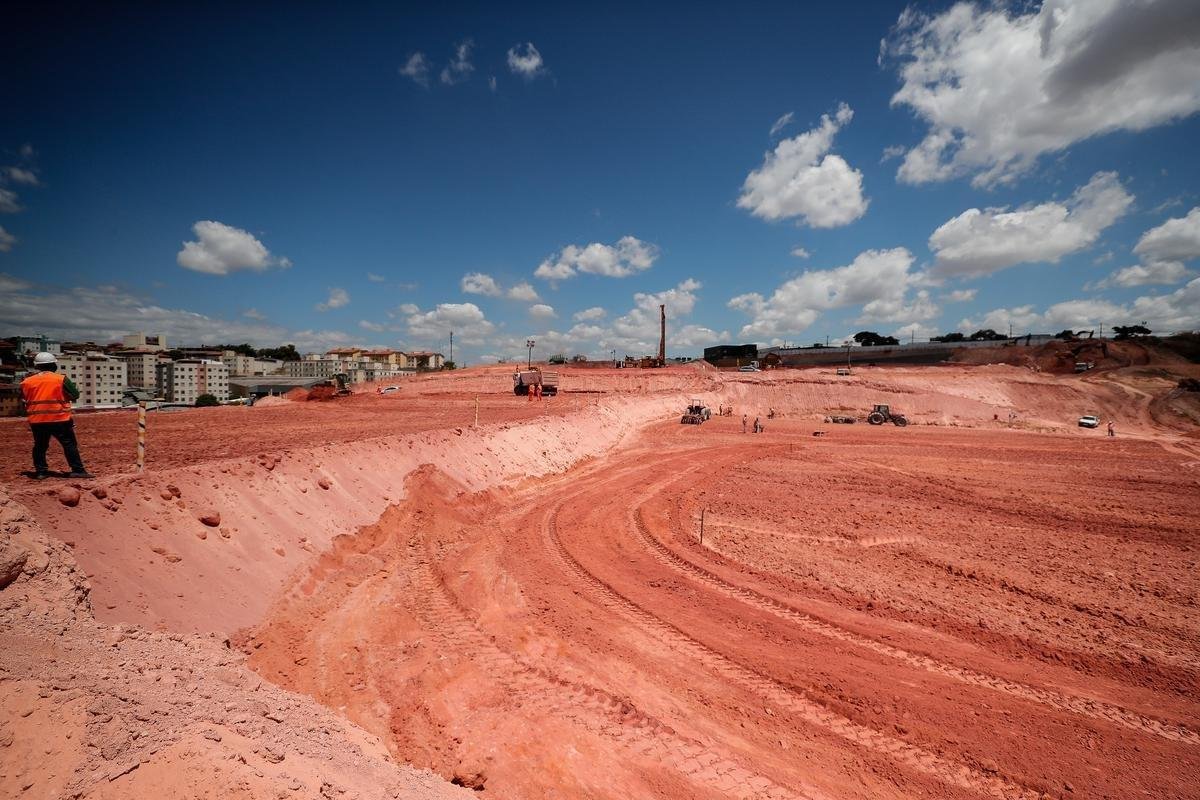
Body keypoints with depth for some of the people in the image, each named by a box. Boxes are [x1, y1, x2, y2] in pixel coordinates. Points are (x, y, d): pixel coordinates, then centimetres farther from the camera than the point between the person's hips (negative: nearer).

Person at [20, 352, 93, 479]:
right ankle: (77, 470, -4)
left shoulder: (27, 382, 5)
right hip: (59, 419, -4)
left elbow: (24, 400, 13)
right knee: (69, 444, 0)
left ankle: (40, 472, 16)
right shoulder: (61, 379, -8)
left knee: (39, 446, 15)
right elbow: (75, 395, -4)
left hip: (36, 420, 4)